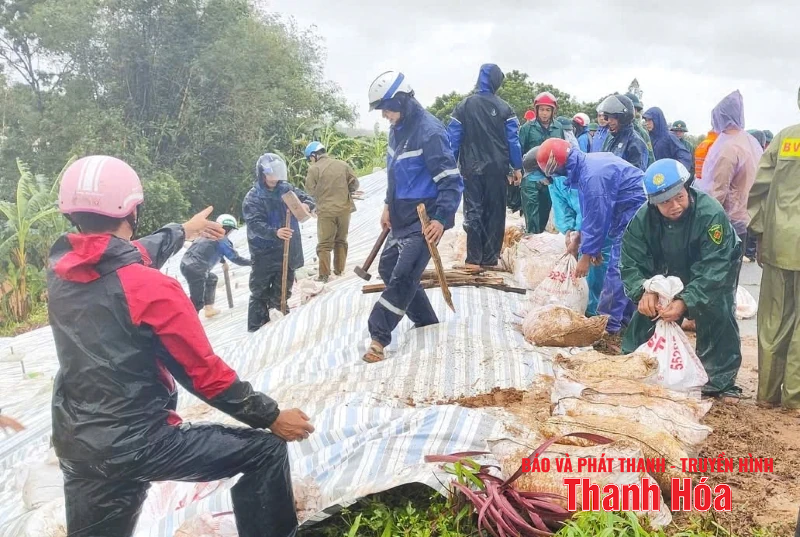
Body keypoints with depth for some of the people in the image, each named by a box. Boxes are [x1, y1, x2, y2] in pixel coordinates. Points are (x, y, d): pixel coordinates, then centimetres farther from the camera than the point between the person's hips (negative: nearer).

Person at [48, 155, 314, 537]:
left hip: (75, 448, 7)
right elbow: (204, 374, -15)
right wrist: (271, 417, -3)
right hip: (138, 443, -7)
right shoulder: (151, 289, -21)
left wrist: (182, 231, 38)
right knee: (265, 451, 4)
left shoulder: (58, 268, 0)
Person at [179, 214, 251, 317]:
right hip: (195, 270, -10)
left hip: (186, 264, 10)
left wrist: (223, 261, 44)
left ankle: (209, 309, 34)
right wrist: (251, 262, 10)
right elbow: (236, 258, -3)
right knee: (197, 302, -9)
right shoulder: (222, 240, -6)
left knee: (211, 279, 32)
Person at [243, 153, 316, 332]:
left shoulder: (286, 188, 4)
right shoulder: (252, 198, -10)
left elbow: (307, 198, 9)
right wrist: (275, 233, -39)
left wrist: (307, 205, -16)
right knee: (260, 293, 2)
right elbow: (255, 224, -21)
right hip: (264, 255, -5)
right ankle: (256, 329, 9)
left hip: (287, 251, 5)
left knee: (283, 289, 17)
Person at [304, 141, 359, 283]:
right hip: (344, 209, 4)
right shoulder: (343, 164, 2)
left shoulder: (314, 169, -10)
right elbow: (355, 184, 5)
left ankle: (324, 274, 0)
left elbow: (310, 191, -6)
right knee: (341, 241, 16)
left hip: (325, 211, -3)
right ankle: (339, 270, 20)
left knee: (324, 244, 4)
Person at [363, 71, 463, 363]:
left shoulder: (429, 131, -19)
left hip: (423, 221, -10)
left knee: (402, 277, -12)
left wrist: (442, 219, -29)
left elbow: (451, 180, -21)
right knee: (388, 269, 16)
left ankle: (379, 336, -4)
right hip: (401, 218, 10)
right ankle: (426, 320, 28)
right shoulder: (397, 130, 8)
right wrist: (388, 206, 19)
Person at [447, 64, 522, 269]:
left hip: (471, 168, 0)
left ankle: (474, 259, 0)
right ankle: (490, 259, 8)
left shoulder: (463, 106, -1)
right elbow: (513, 140, -1)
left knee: (473, 212, 5)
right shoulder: (504, 108, -2)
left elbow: (453, 139, -1)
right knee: (495, 212, 7)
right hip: (497, 169, 0)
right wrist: (517, 167, 7)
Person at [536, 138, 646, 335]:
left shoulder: (592, 176, -27)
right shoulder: (584, 165, 5)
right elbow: (590, 211, 11)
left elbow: (597, 218, -23)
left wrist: (586, 255, -16)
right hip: (628, 209, 10)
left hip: (636, 209, -10)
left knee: (618, 267, -8)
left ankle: (609, 323, -4)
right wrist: (582, 237, 9)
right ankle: (626, 317, 20)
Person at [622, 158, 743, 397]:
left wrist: (685, 302, -47)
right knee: (646, 313, 2)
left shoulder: (711, 214, -36)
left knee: (717, 317, -19)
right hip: (669, 276, 4)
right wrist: (644, 291, -42)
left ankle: (720, 380, -3)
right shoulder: (643, 219, -23)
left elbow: (713, 269, -37)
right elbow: (631, 264, -21)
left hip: (714, 277, -3)